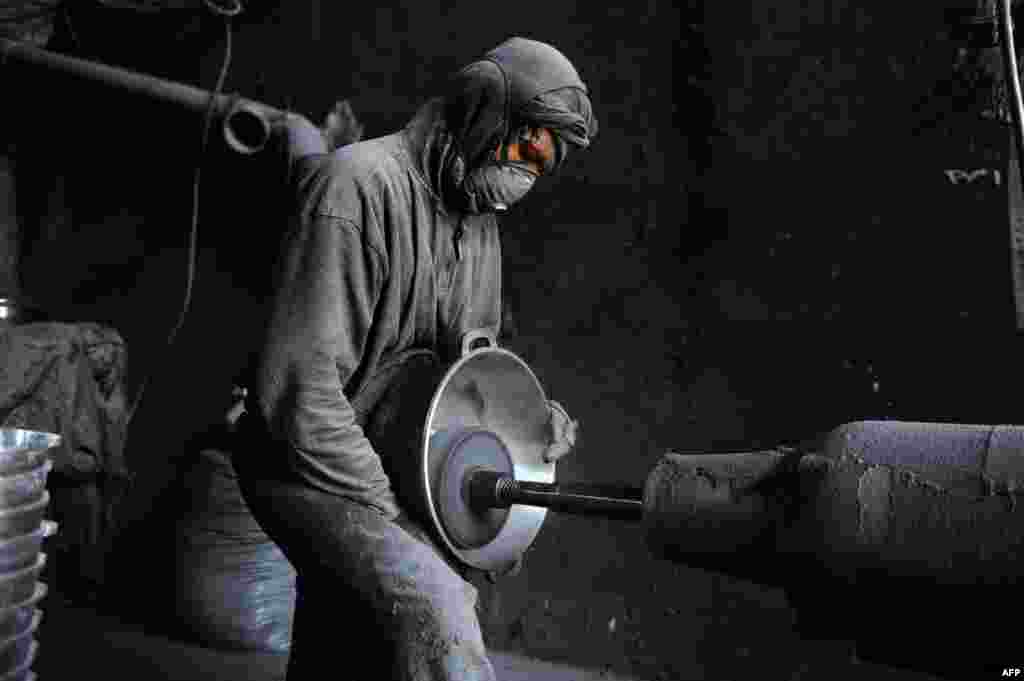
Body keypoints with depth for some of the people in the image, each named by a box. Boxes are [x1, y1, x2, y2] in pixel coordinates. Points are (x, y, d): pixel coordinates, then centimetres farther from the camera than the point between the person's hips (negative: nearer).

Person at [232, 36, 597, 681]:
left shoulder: (479, 215, 7)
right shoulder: (359, 185, -21)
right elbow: (296, 389, -27)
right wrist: (390, 511, -21)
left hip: (396, 463, 9)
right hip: (312, 464, -9)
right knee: (434, 612, -27)